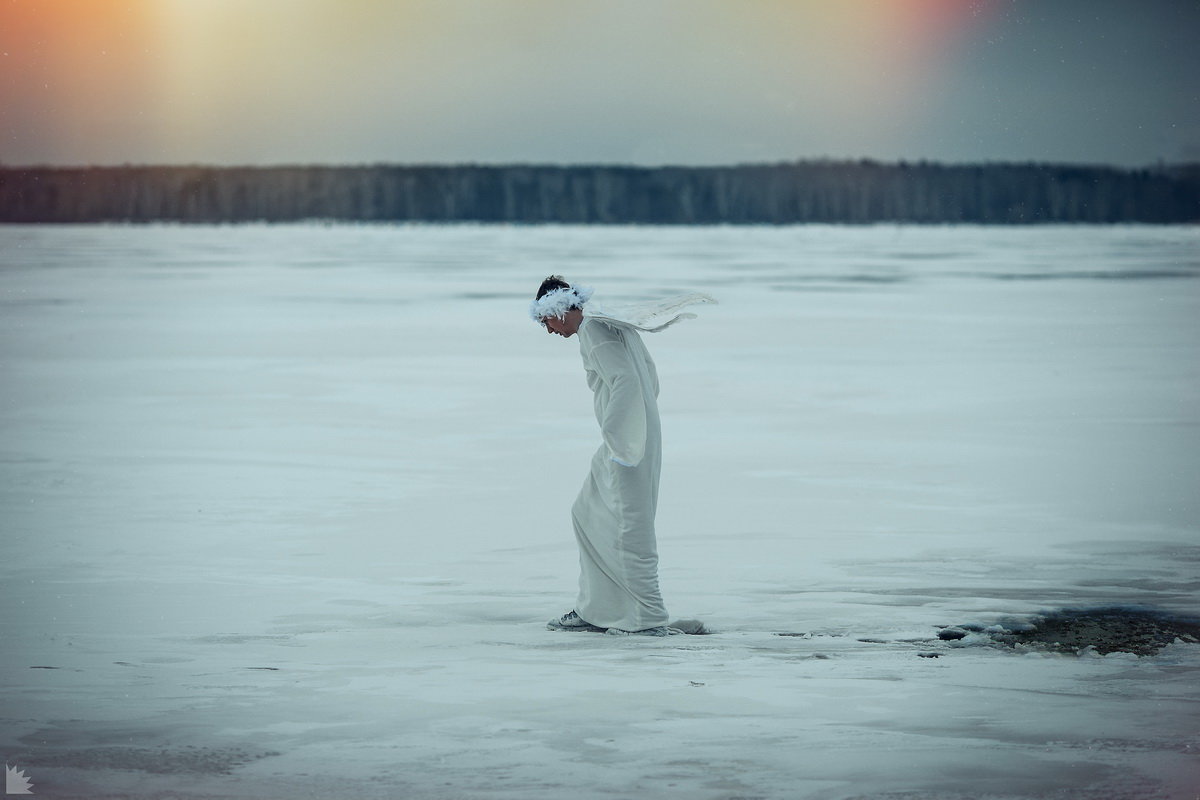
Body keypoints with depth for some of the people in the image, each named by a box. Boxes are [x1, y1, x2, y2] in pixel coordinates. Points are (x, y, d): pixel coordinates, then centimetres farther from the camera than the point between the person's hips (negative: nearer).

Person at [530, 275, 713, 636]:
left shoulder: (594, 332, -13)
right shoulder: (615, 322, 16)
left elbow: (626, 381, -25)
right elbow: (650, 374, 23)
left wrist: (613, 434, -22)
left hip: (626, 445, -11)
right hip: (636, 438, 11)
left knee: (630, 529, -6)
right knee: (587, 515, 17)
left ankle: (651, 619, -2)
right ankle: (594, 610, 20)